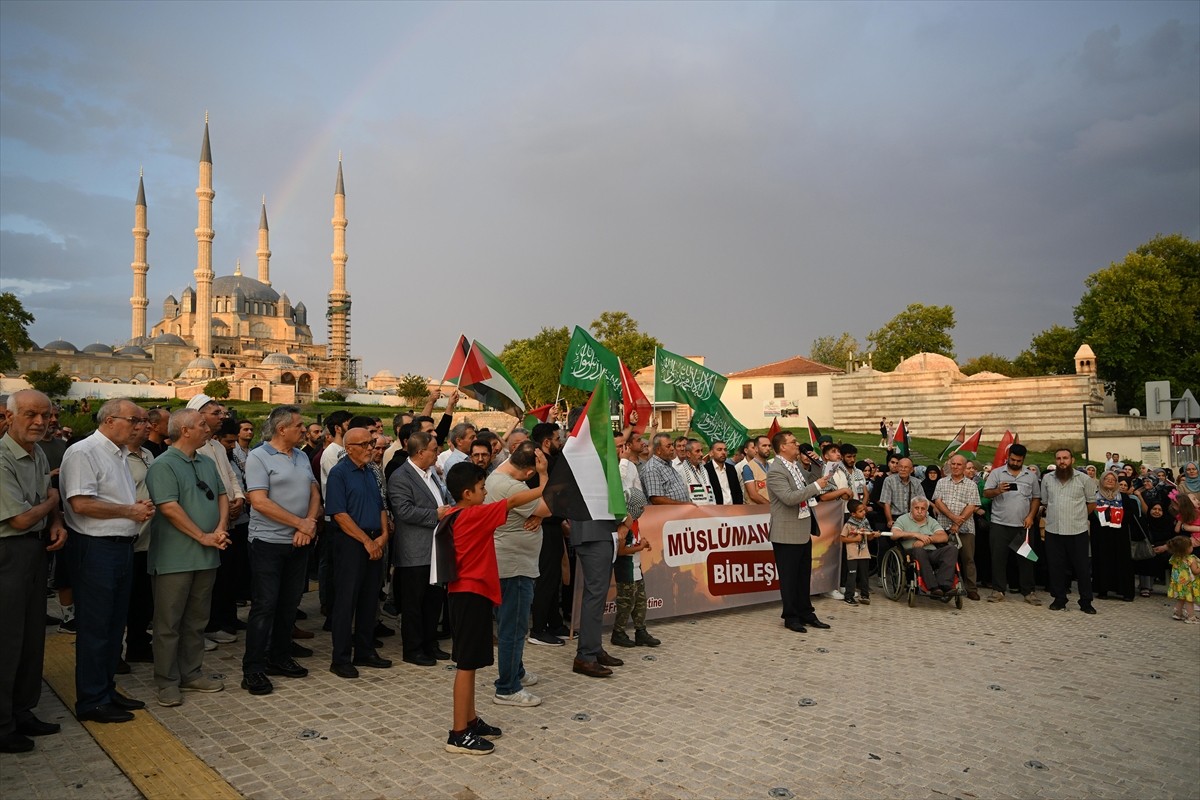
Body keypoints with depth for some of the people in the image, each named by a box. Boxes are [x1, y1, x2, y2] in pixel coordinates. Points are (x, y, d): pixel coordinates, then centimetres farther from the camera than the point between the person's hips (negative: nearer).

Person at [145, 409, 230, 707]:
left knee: (197, 620, 15)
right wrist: (203, 536, -15)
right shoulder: (163, 465, -11)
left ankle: (192, 674, 25)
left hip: (206, 557, 7)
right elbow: (169, 507, -19)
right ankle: (166, 682, 12)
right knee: (169, 622, 2)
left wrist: (220, 529, -5)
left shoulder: (207, 464, 13)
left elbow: (222, 496, 13)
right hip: (175, 557, -7)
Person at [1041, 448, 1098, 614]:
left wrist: (1078, 516, 9)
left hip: (1077, 531, -2)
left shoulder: (1084, 479, 0)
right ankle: (1059, 599, 19)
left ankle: (1085, 601, 14)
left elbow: (1092, 503, 7)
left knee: (1082, 567, 3)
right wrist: (1055, 515, 12)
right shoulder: (1047, 478, 6)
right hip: (1053, 530, 2)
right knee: (1055, 567, 8)